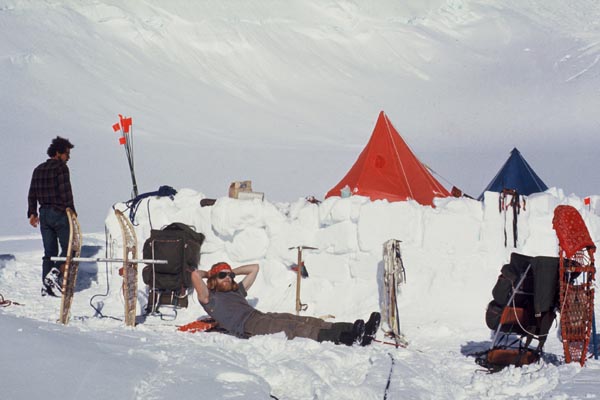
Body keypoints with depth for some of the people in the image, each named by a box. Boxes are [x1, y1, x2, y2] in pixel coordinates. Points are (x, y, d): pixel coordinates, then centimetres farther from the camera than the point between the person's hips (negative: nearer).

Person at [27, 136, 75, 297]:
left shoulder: (38, 169, 12)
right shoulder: (61, 168, -10)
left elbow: (32, 193, 14)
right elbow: (65, 192, -16)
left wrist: (32, 213, 22)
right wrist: (72, 213, -11)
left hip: (44, 214, 7)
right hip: (60, 213, -7)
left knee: (49, 252, 10)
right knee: (68, 247, 1)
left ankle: (47, 286, 7)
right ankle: (54, 273, -18)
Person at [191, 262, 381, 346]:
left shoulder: (237, 291, 36)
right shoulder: (210, 298, 13)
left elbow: (254, 268, 44)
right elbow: (195, 275, -1)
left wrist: (232, 271, 39)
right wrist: (209, 273, 19)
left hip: (262, 317, 8)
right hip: (248, 326, -8)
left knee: (309, 322, -13)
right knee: (294, 329, -30)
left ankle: (362, 334, -31)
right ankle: (345, 338, -51)